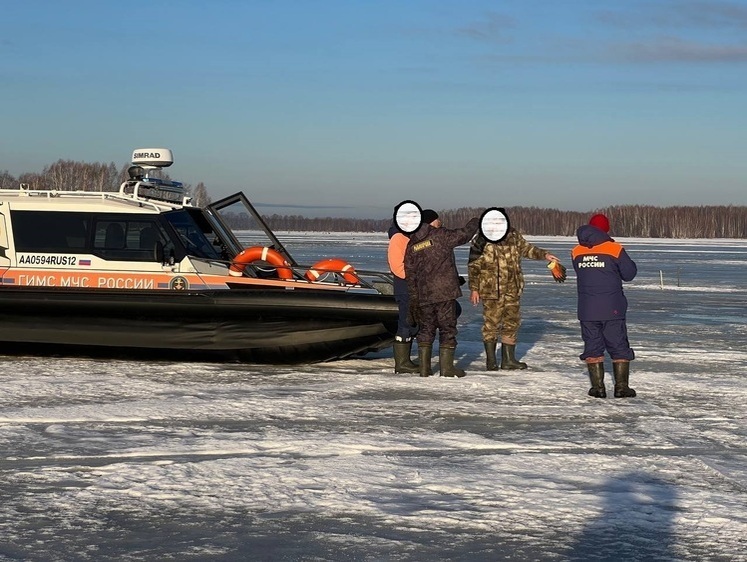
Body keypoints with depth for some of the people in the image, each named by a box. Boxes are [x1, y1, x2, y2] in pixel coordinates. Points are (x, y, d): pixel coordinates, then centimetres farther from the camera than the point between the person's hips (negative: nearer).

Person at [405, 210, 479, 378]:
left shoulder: (412, 245, 11)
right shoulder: (439, 235, -5)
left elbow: (410, 274, 11)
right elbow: (463, 235, -4)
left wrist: (414, 298, 15)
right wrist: (476, 222, 15)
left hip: (424, 294, 5)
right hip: (444, 291, -5)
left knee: (426, 329, 12)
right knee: (447, 328, 2)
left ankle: (424, 368, 8)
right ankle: (446, 367, 0)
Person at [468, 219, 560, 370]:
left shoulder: (514, 236, 3)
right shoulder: (482, 241, -11)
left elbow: (526, 248, 19)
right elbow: (473, 267, -6)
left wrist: (544, 255, 5)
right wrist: (473, 289, -6)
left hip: (513, 290, 6)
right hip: (492, 290, -5)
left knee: (512, 323, 9)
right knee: (491, 324, -2)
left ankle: (508, 359, 19)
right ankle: (491, 360, 10)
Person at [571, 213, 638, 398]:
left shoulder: (576, 252, 1)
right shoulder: (615, 249, -9)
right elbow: (629, 274, -2)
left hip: (587, 310, 2)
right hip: (612, 309, -2)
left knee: (592, 347, 10)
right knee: (619, 347, 7)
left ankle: (597, 387, 7)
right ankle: (621, 386, 5)